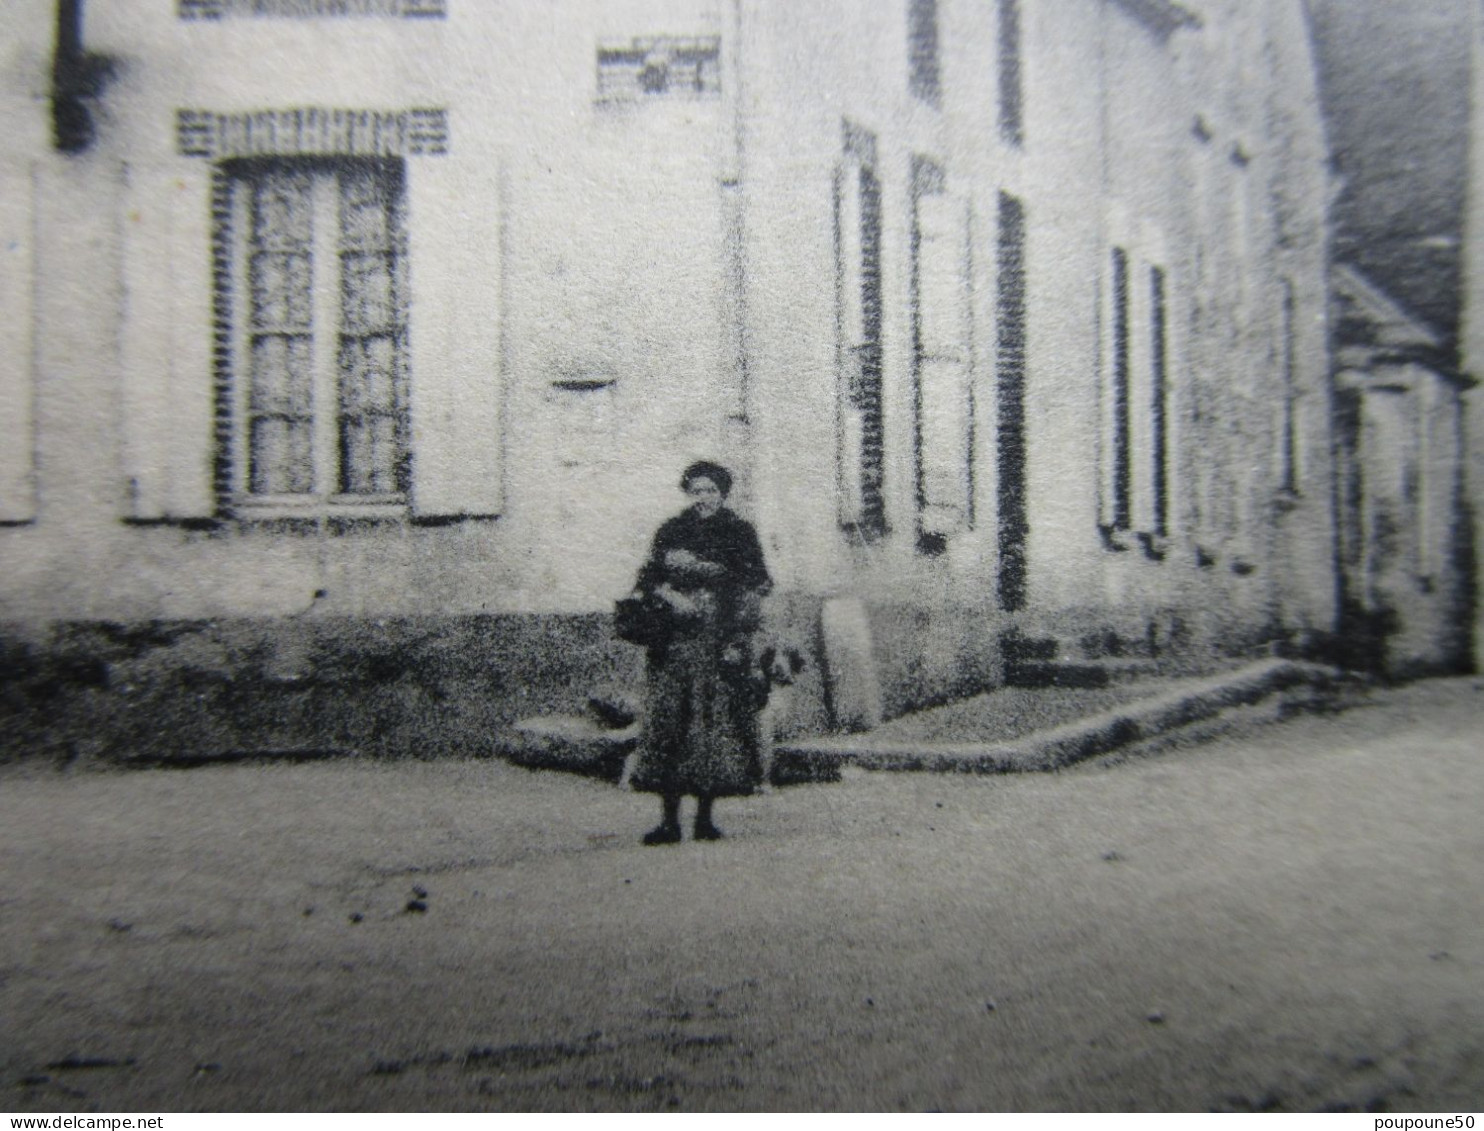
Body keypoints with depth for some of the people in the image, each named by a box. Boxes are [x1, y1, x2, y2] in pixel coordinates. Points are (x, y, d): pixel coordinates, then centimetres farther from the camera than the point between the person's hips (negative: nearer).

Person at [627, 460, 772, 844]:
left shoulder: (740, 532, 8)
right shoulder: (672, 531, 13)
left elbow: (751, 586, 2)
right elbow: (649, 578, 7)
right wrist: (670, 594, -13)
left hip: (719, 640, -1)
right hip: (675, 642, 1)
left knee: (716, 723, -2)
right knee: (669, 723, -4)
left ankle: (705, 816, 9)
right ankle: (669, 819, 3)